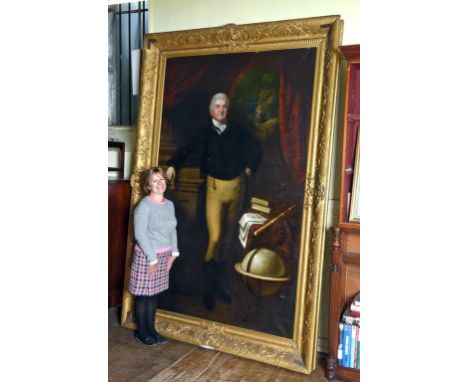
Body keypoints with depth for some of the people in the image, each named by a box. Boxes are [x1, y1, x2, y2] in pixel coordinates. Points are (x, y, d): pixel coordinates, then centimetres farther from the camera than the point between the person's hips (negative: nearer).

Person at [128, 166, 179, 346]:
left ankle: (151, 329, 28)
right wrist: (152, 259, -16)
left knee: (154, 293, 15)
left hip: (164, 256, 6)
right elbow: (140, 234, -18)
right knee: (143, 294, 5)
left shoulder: (170, 204, 6)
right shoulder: (144, 205, -15)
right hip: (146, 256, -6)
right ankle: (142, 332, 20)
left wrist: (174, 252, 5)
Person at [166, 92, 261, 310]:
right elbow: (186, 150, -14)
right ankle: (209, 289, 7)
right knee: (214, 237, -11)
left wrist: (250, 167, 5)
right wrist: (172, 165, -30)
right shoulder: (205, 132, -3)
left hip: (237, 186, 3)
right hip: (215, 187, -3)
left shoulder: (237, 130, 3)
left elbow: (256, 148, 15)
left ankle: (218, 284, 26)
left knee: (228, 237, 11)